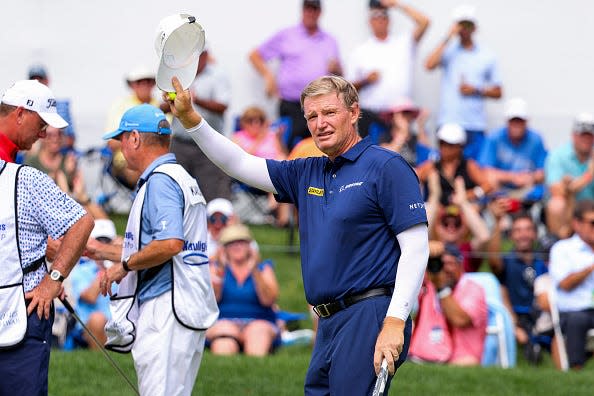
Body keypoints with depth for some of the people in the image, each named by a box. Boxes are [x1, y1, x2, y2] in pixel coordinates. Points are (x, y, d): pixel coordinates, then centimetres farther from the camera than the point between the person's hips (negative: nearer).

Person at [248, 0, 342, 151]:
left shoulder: (330, 41, 18)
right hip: (292, 107, -3)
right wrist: (268, 76, -4)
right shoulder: (285, 36, 9)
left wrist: (336, 68, -1)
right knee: (289, 149, -10)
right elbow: (255, 55, 11)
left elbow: (340, 75, 22)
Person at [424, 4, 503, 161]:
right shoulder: (448, 51, 7)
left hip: (475, 126, 1)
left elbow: (497, 92, 13)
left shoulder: (487, 56, 10)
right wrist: (448, 38, -10)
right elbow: (429, 65, -13)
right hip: (448, 123, -1)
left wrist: (476, 90, -5)